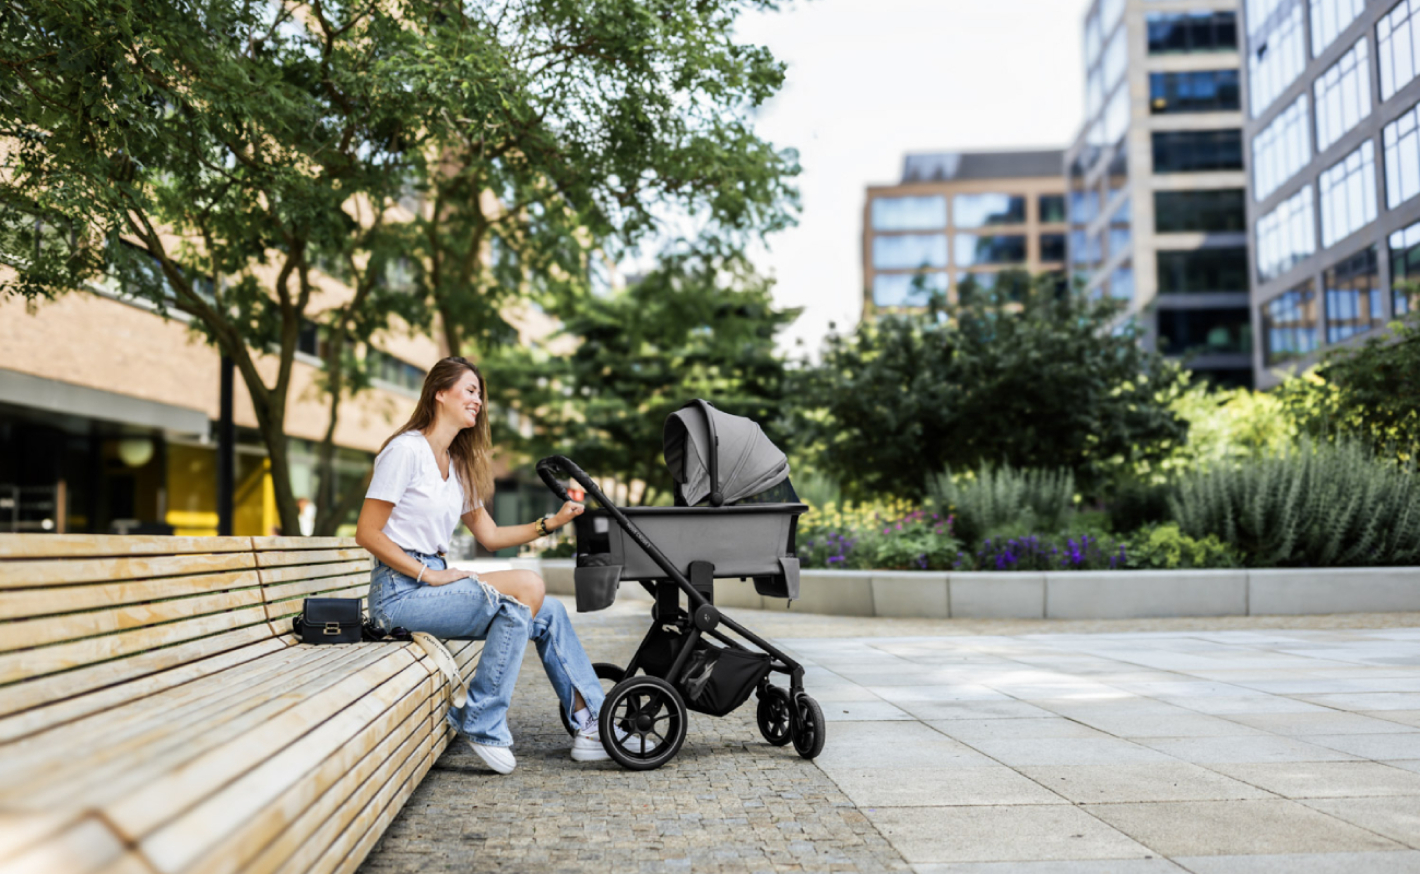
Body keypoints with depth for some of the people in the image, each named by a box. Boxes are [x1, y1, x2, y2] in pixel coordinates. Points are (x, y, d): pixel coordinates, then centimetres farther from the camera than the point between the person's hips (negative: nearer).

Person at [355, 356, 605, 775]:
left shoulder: (457, 466, 18)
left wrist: (551, 522, 6)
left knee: (549, 612, -4)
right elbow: (367, 533, -14)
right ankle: (482, 725, -16)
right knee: (528, 588, -22)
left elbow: (489, 535, 17)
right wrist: (429, 575, -18)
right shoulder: (406, 450, -10)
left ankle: (593, 724, 2)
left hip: (433, 582, 8)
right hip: (399, 591, -8)